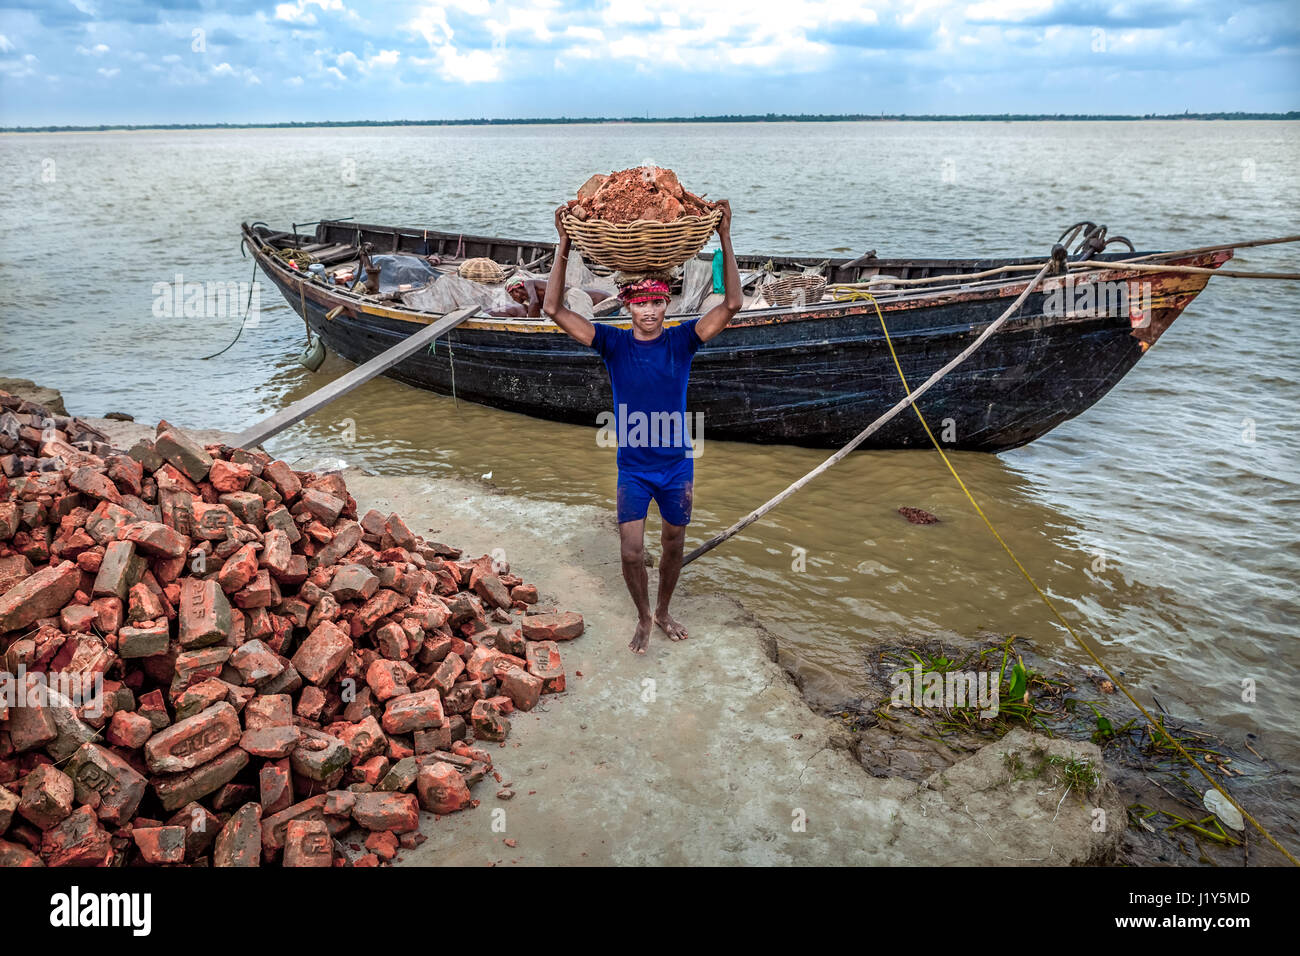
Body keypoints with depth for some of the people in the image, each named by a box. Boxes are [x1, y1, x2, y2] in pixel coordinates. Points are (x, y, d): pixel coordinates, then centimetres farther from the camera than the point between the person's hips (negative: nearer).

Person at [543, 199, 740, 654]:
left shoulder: (681, 340, -7)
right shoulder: (614, 343, -8)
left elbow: (732, 304, -17)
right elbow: (554, 309, -14)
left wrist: (725, 240, -23)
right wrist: (564, 245, -21)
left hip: (677, 466, 1)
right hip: (633, 468, -1)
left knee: (673, 548, 15)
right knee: (631, 553, -4)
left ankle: (664, 612, 40)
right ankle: (643, 618, 24)